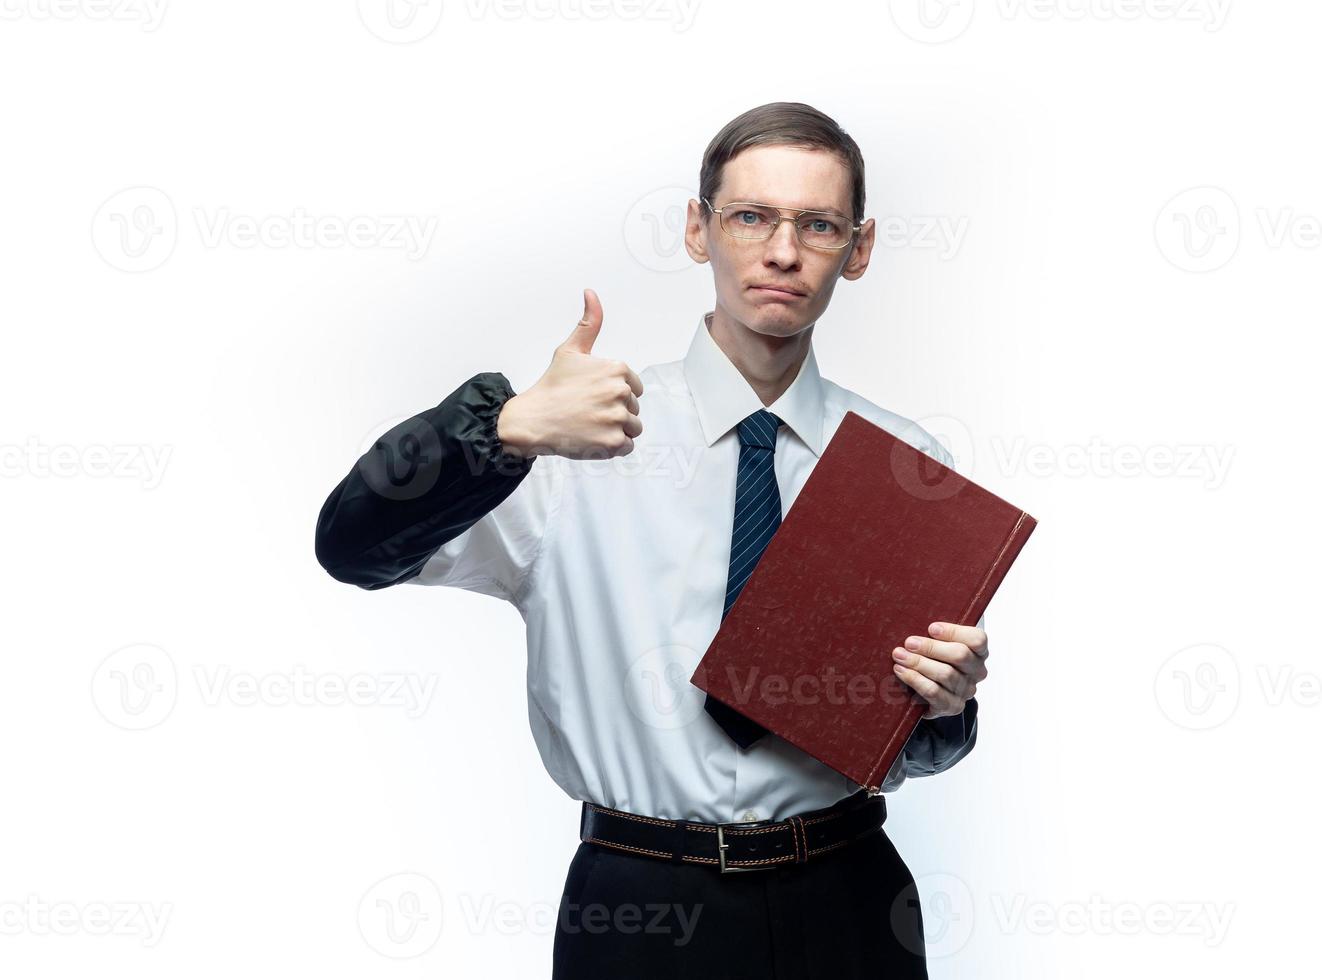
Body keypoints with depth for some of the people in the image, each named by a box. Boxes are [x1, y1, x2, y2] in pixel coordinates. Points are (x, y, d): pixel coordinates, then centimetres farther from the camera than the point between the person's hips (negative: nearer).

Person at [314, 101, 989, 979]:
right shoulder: (586, 434, -6)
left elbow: (921, 748, 7)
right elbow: (354, 546, -19)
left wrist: (946, 702, -17)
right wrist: (512, 428, -35)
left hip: (843, 905, 3)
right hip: (639, 904, -2)